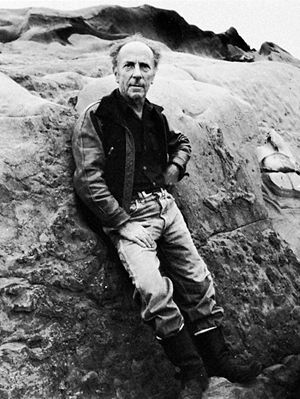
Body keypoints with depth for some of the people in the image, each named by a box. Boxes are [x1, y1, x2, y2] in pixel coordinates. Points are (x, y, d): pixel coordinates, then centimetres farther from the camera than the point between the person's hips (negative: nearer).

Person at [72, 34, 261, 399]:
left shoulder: (155, 116, 12)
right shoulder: (96, 117, -7)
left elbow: (181, 143, 32)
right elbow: (88, 179, -13)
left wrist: (175, 166, 10)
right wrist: (122, 222, -17)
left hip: (165, 205, 7)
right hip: (128, 214, -6)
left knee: (197, 278, 5)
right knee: (153, 289, -24)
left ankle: (217, 357, 19)